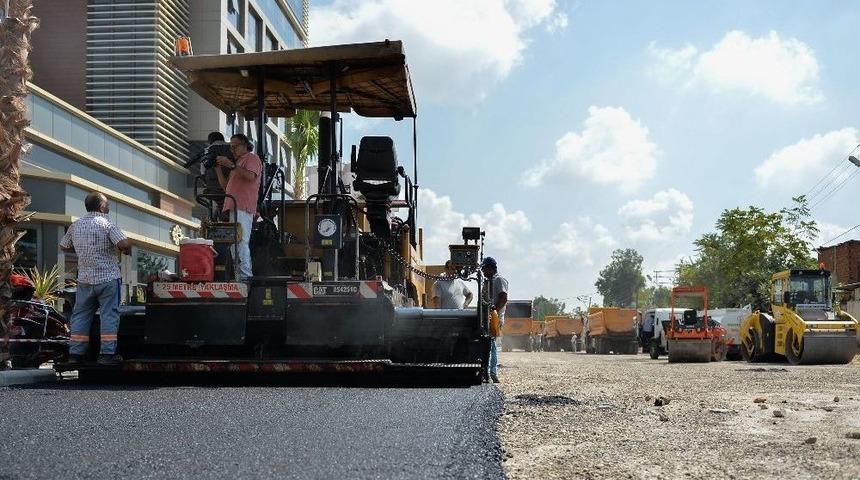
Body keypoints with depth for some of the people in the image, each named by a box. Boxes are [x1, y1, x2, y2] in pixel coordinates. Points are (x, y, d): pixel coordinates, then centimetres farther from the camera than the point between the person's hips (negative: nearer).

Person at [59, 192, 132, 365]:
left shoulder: (75, 225, 7)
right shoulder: (106, 223, -10)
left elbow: (64, 246, 19)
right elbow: (124, 244, -21)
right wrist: (127, 251, 0)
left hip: (84, 279, 5)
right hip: (108, 278, -5)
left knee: (80, 315, 12)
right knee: (109, 315, 0)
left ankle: (75, 353, 12)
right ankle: (107, 353, -3)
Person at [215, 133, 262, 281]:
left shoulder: (252, 158, 5)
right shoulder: (238, 162, 31)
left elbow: (250, 176, -17)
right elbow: (226, 186, 27)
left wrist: (231, 165, -17)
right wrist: (218, 168, 17)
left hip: (243, 209, -9)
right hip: (232, 208, 9)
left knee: (241, 241, -16)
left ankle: (245, 274, -19)